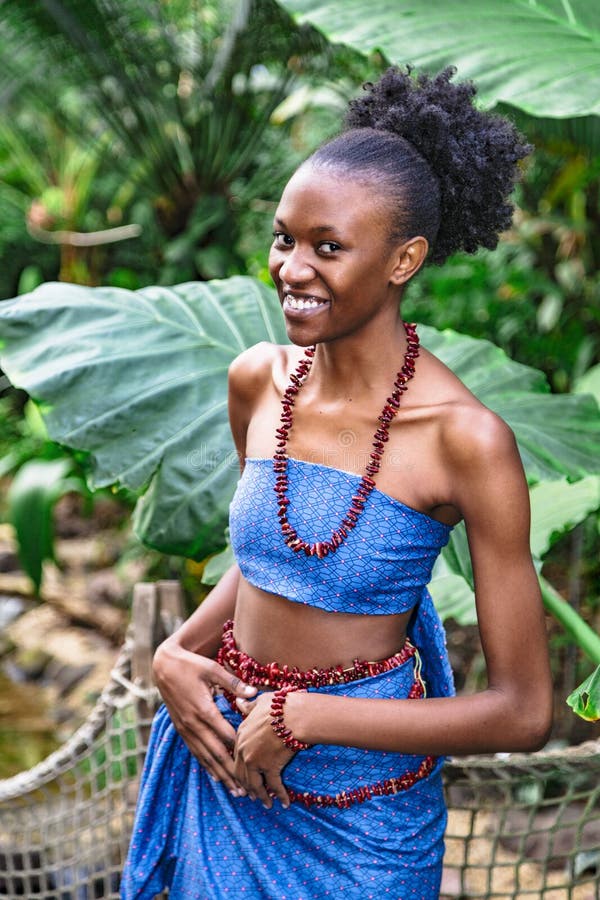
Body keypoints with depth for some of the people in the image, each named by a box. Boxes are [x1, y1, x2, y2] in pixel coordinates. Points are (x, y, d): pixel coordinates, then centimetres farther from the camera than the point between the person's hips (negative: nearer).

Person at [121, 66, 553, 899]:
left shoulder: (465, 439, -21)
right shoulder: (259, 379, -6)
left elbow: (524, 712, -19)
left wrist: (303, 716, -19)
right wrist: (176, 654, -5)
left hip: (361, 809, -4)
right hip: (229, 759, 5)